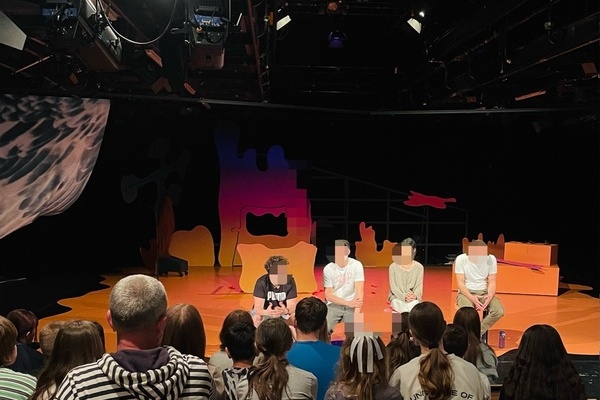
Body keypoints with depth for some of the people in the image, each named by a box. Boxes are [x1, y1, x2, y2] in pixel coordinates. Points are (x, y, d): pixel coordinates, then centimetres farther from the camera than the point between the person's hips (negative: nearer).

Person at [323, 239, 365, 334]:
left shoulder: (357, 265, -9)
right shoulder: (328, 269, -7)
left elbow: (359, 291, -15)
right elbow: (328, 295, -5)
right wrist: (348, 303, -17)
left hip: (351, 306, 0)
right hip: (334, 305, 0)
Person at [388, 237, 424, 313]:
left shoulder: (419, 267, 4)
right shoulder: (393, 266, 0)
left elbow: (419, 286, 2)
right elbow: (393, 287, -3)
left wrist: (414, 296, -21)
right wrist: (404, 296, -21)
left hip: (413, 299, 1)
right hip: (397, 298, -1)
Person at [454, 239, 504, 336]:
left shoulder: (491, 259, -3)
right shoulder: (461, 259, -9)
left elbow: (492, 281, -1)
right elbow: (460, 282, -10)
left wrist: (490, 296, -22)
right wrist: (471, 298, -26)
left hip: (484, 292, 3)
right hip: (466, 292, -3)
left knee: (499, 311, -26)